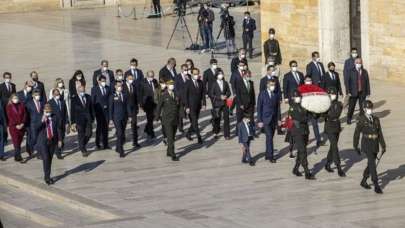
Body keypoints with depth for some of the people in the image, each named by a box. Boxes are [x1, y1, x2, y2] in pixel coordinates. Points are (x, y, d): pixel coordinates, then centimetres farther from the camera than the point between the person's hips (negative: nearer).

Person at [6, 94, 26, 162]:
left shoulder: (21, 105, 7)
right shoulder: (9, 106, -1)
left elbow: (25, 114, 5)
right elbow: (10, 117, -5)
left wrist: (22, 124, -7)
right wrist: (16, 125, -11)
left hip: (21, 126, 3)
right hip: (13, 126, -3)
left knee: (19, 141, 5)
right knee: (16, 142, -7)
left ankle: (16, 156, 15)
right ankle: (18, 157, -9)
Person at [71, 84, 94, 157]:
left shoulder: (88, 97, 6)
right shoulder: (74, 99, -5)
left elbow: (91, 108, 11)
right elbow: (73, 111, -3)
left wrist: (92, 118, 8)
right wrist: (73, 122, -6)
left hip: (88, 119, 3)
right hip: (79, 120, -3)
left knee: (89, 133, 0)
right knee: (81, 135, 2)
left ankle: (83, 145, 26)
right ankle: (83, 150, 16)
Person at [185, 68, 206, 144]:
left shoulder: (201, 83, 4)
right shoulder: (188, 83, -10)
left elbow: (203, 94, 8)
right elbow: (186, 96, -9)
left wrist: (204, 104, -1)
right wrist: (187, 107, -12)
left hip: (198, 106, 5)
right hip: (191, 106, -5)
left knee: (194, 121, 14)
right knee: (195, 123, -8)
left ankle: (188, 134, 33)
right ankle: (199, 138, -8)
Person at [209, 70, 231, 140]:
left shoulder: (225, 83, 5)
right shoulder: (214, 84, -5)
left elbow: (229, 92, 12)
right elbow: (211, 94, -7)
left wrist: (226, 96, -9)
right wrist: (219, 97, -15)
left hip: (225, 103, 2)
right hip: (217, 104, -2)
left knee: (226, 119, -5)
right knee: (217, 119, 7)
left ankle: (226, 135, 0)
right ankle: (216, 133, 28)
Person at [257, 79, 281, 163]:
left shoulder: (276, 95, 7)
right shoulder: (262, 94, -4)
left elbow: (278, 107, 11)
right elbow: (259, 108, -4)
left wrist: (279, 119, 5)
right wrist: (260, 121, -8)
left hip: (274, 120, 4)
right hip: (266, 119, -4)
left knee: (270, 137, 9)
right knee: (269, 137, -12)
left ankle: (268, 155, 18)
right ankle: (270, 156, -10)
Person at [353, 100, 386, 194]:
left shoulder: (376, 119, 6)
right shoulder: (361, 120, -8)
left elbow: (380, 133, 7)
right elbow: (357, 133, 0)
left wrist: (383, 146, 2)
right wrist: (356, 147, 4)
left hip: (375, 145, 6)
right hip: (366, 144, -6)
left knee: (370, 164, 15)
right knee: (373, 165, -12)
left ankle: (363, 182, 33)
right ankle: (376, 186, -9)